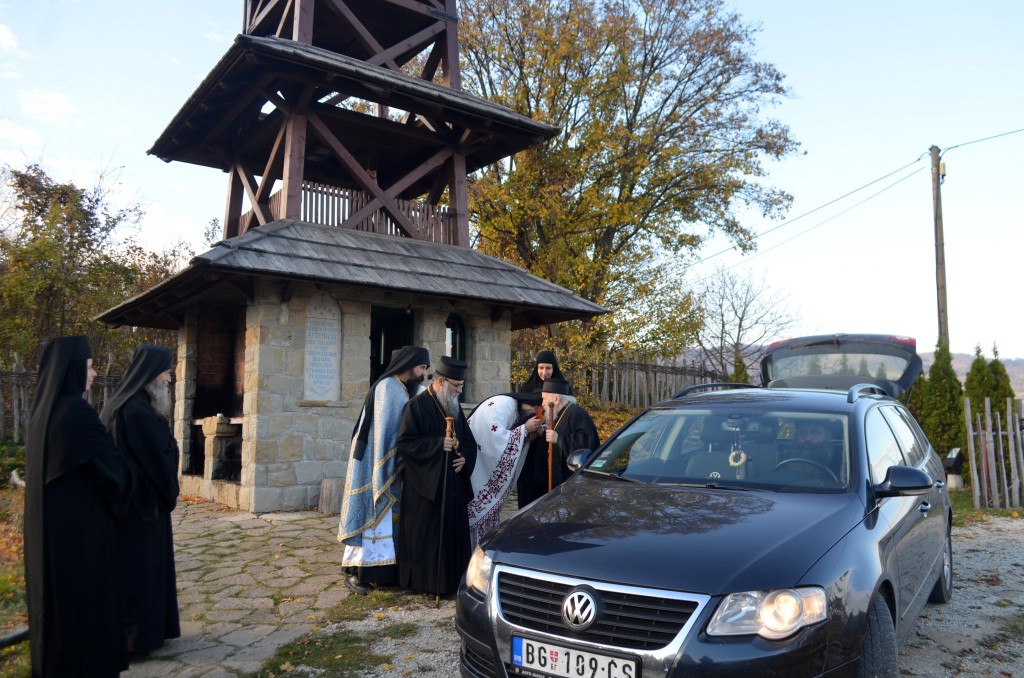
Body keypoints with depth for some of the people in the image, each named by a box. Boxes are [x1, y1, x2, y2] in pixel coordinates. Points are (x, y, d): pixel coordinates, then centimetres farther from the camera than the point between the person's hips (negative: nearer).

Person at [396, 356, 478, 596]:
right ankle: (424, 581, 12)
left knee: (453, 532, 10)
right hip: (426, 484, -7)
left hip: (453, 484, 7)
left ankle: (450, 580, 21)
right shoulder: (417, 405, -9)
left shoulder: (455, 407, 13)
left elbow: (469, 439, 18)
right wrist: (438, 444, -20)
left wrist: (465, 457, -2)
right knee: (425, 535, 0)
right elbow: (405, 442, -14)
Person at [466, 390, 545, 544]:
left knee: (489, 511, 11)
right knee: (478, 512, -7)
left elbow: (511, 446, 11)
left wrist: (532, 434, -5)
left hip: (489, 470, 9)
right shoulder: (502, 404, -19)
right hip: (476, 467, -9)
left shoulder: (519, 411, 8)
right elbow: (496, 440, -29)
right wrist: (525, 429, -19)